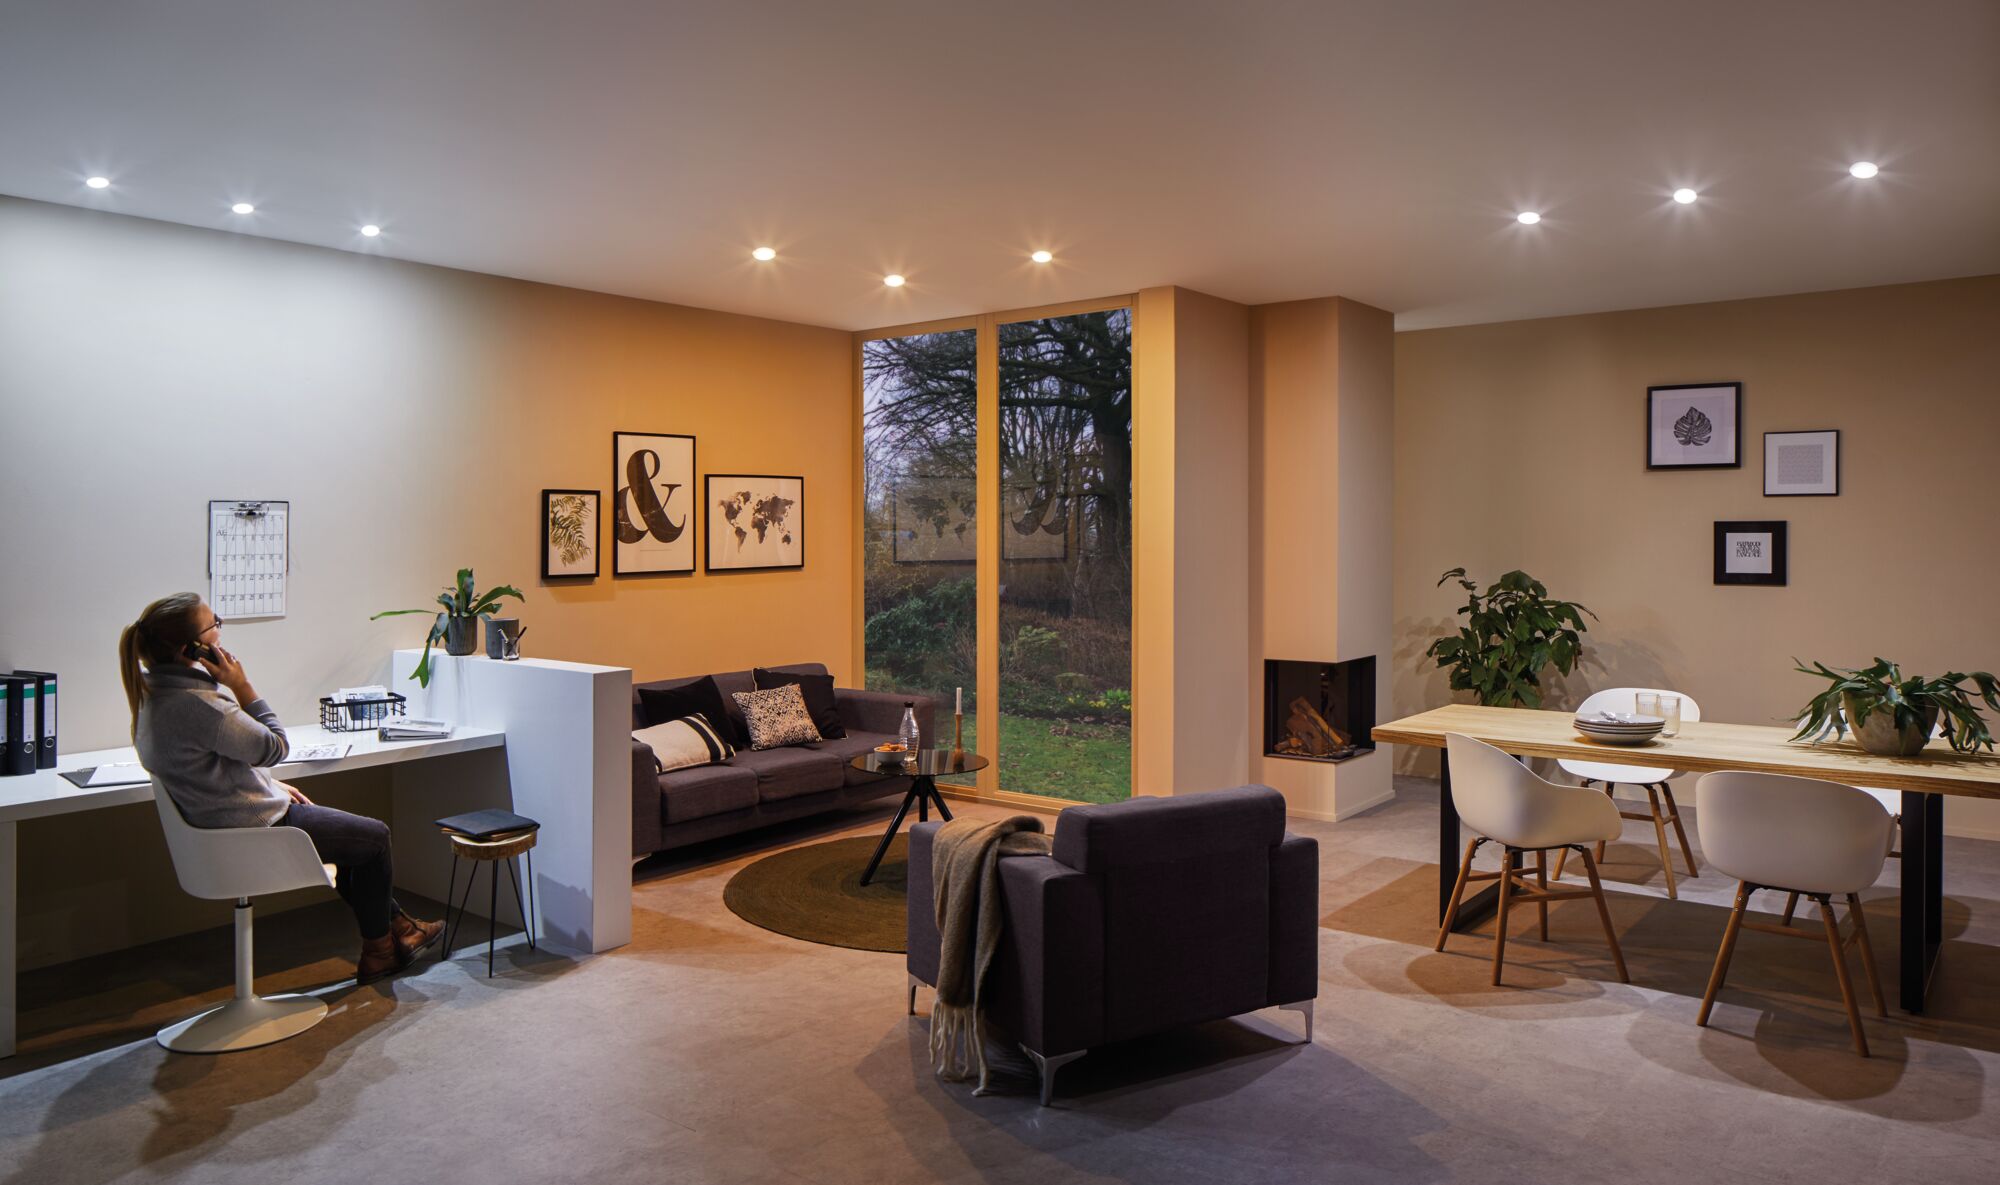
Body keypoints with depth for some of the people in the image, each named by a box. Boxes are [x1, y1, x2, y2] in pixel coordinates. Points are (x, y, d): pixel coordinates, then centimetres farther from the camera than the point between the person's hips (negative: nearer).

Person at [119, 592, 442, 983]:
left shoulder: (156, 690, 2)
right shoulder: (194, 703, -31)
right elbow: (275, 747, -19)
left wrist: (272, 786, 12)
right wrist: (243, 687, -17)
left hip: (219, 818, 10)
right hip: (255, 829, -10)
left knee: (356, 833, 25)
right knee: (375, 838, 5)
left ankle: (395, 924, 34)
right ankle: (377, 951, 20)